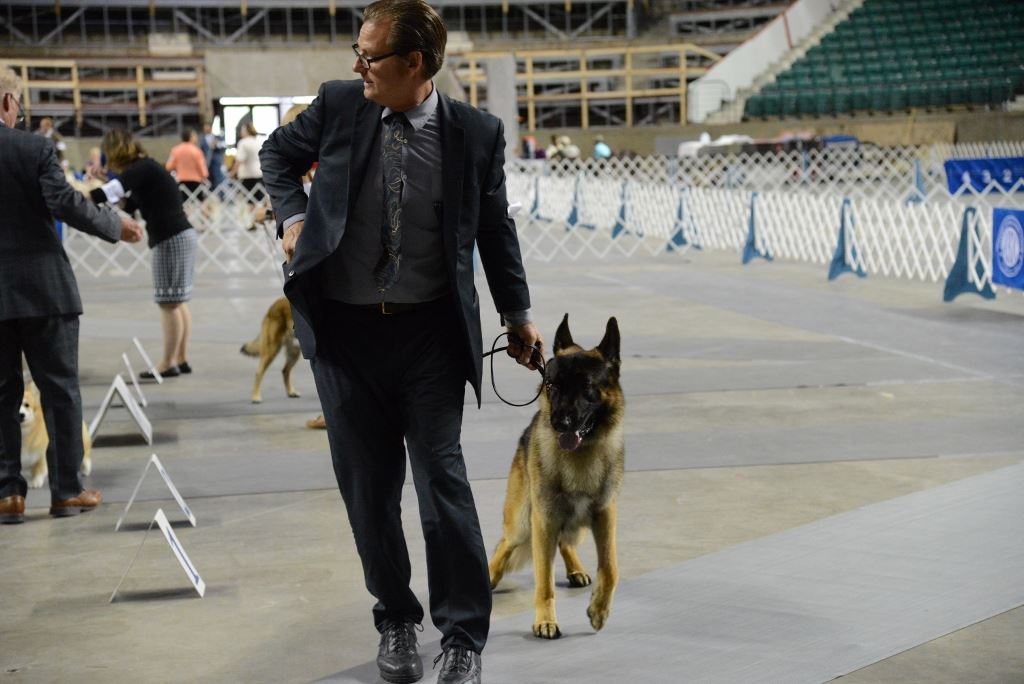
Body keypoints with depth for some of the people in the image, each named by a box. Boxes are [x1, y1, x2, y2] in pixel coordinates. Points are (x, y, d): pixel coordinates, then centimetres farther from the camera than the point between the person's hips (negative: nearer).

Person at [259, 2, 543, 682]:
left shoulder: (476, 132, -5)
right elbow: (279, 152, 19)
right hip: (345, 330, 2)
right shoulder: (338, 104, -2)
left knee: (443, 480, -2)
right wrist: (291, 214, 2)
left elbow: (495, 227, 8)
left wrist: (518, 314, 13)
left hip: (430, 332, -2)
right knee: (369, 489, 10)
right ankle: (396, 623, 28)